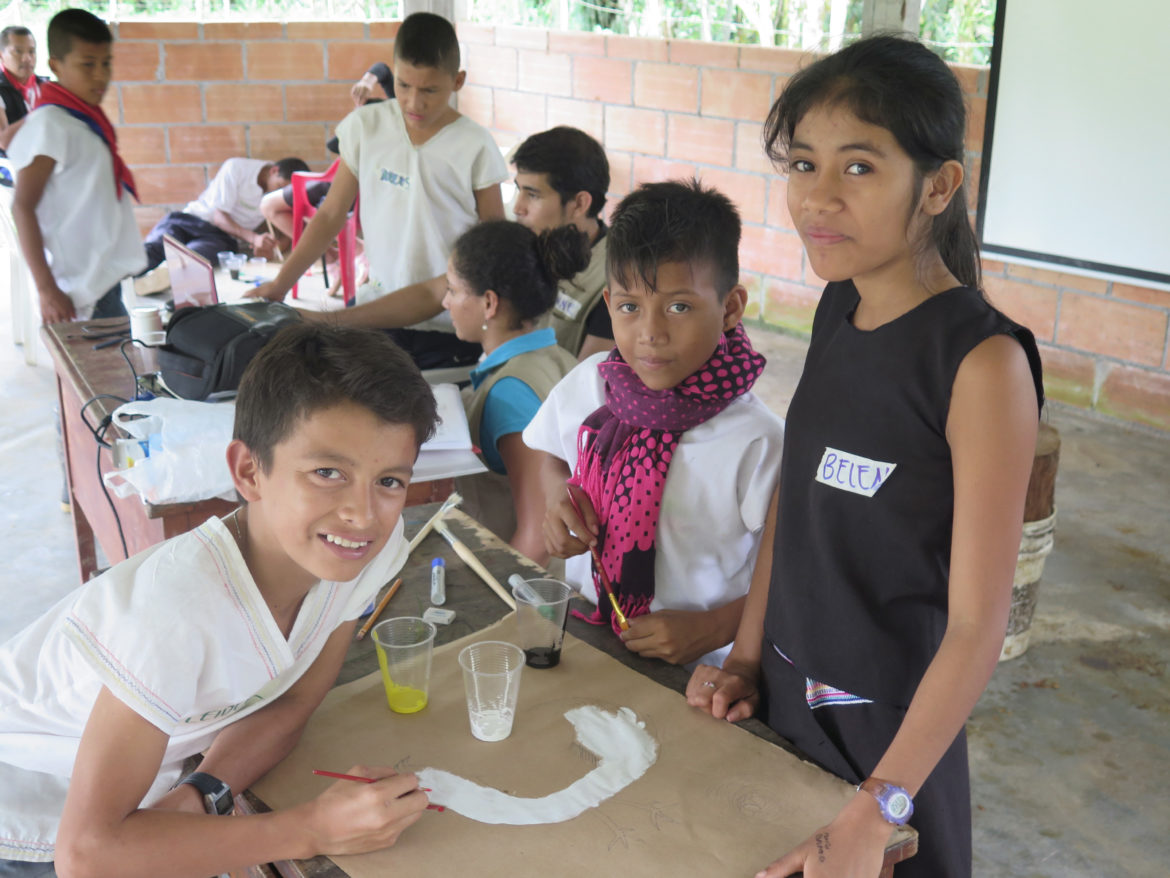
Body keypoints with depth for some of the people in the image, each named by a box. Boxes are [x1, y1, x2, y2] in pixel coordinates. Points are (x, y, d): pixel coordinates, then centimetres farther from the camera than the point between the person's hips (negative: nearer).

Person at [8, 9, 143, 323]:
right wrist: (46, 289, -21)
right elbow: (23, 207, -17)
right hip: (84, 293, -9)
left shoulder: (86, 118, 11)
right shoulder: (50, 124, -14)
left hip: (107, 277, 9)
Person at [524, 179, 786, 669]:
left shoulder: (754, 443, -17)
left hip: (693, 667, -4)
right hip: (581, 633, 4)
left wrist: (712, 629, -16)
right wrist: (557, 494, 1)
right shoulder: (586, 386, -1)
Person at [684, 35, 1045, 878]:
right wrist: (747, 658, 6)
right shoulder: (837, 309, -2)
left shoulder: (981, 362, -23)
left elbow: (978, 626, -21)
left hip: (890, 724, -6)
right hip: (783, 694, 6)